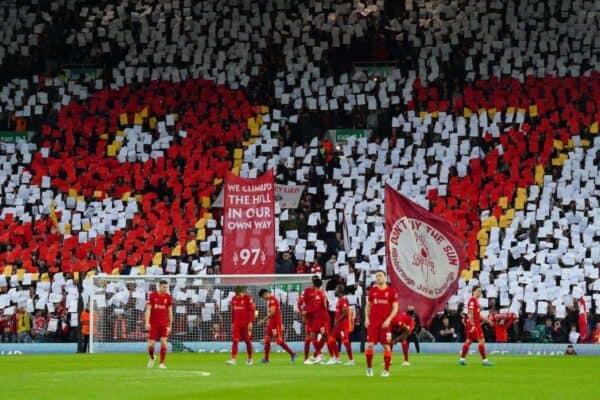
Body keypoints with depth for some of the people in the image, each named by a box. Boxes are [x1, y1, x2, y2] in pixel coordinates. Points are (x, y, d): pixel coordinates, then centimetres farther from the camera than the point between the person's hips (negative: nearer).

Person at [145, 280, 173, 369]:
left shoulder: (168, 297, 5)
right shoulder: (152, 295, -2)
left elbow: (170, 312, 11)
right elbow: (148, 309, -5)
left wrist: (170, 325, 10)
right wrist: (147, 322, -15)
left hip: (164, 324, 1)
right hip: (153, 324, -1)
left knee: (163, 342, -12)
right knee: (151, 344, -3)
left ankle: (162, 363, -2)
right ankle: (152, 358, 29)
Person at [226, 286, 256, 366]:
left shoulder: (248, 298, -7)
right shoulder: (234, 299, 9)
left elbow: (252, 310, -10)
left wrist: (250, 322, -17)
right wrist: (232, 323, 16)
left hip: (246, 323, -4)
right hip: (236, 323, 4)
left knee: (248, 341, 7)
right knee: (234, 341, -7)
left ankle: (249, 359, 20)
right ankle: (233, 359, -13)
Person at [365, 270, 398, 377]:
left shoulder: (391, 291, 1)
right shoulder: (372, 291, 9)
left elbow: (395, 308, 0)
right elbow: (368, 306, 15)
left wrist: (388, 319, -12)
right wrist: (366, 318, 1)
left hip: (386, 323, -2)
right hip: (373, 322, 2)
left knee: (386, 346, -1)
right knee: (370, 344, -5)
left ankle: (386, 370, 7)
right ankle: (369, 368, 8)